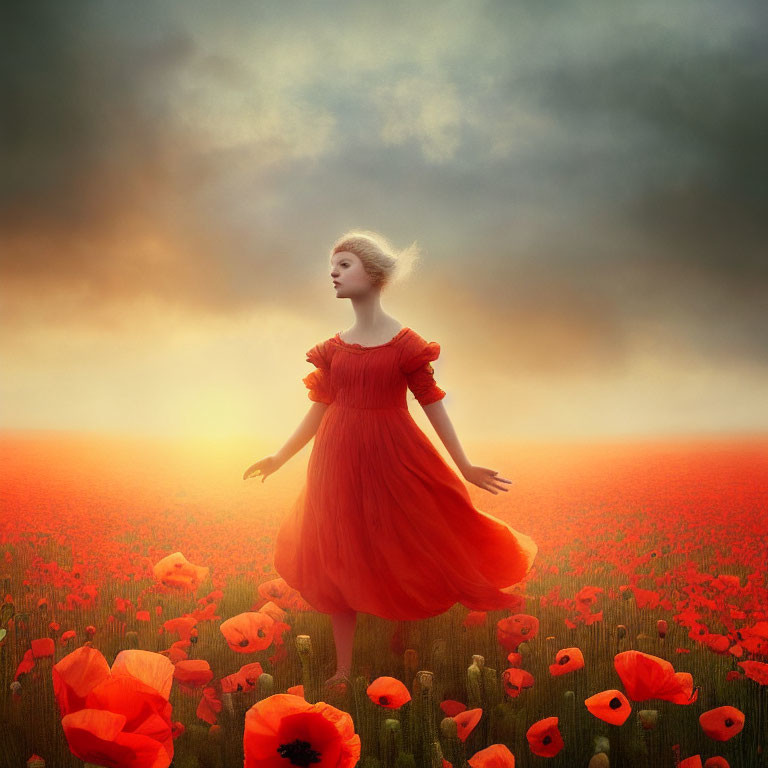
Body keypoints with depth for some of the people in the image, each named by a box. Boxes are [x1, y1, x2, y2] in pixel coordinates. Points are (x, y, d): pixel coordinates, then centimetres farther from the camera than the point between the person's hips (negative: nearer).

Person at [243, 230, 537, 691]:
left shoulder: (405, 342, -6)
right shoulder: (334, 348, 7)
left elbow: (433, 403, -5)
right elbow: (320, 410, 14)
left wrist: (465, 467, -7)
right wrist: (279, 458, 17)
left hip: (393, 457, -4)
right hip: (341, 461, 4)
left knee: (410, 551, 3)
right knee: (339, 560, 5)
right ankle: (344, 669, 15)